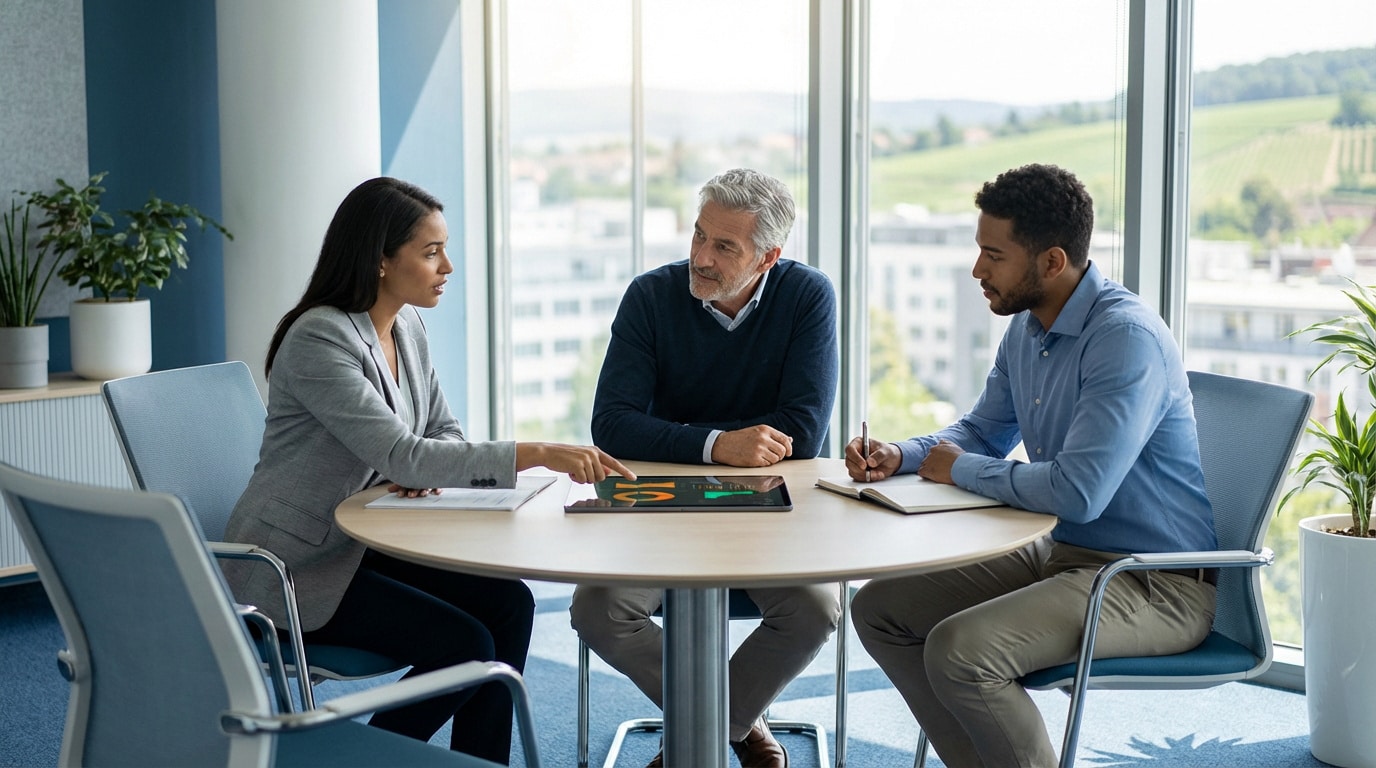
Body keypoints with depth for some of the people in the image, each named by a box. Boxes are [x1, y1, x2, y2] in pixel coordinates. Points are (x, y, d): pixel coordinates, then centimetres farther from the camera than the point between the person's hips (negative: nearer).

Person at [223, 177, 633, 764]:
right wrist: (537, 454, -35)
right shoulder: (319, 339, -22)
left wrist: (427, 469, -13)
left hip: (361, 544, 8)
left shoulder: (406, 327, 4)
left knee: (508, 602, -11)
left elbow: (444, 431, 12)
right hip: (292, 569, -8)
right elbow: (399, 456, -30)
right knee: (463, 645, -19)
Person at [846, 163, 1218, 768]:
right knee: (878, 609, 4)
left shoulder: (1127, 338, -23)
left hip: (1156, 585, -10)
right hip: (1061, 554, 10)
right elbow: (983, 431, 22)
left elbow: (1078, 492, -31)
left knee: (959, 650, -28)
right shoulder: (1025, 327, 6)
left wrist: (961, 470, -15)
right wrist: (899, 456, 2)